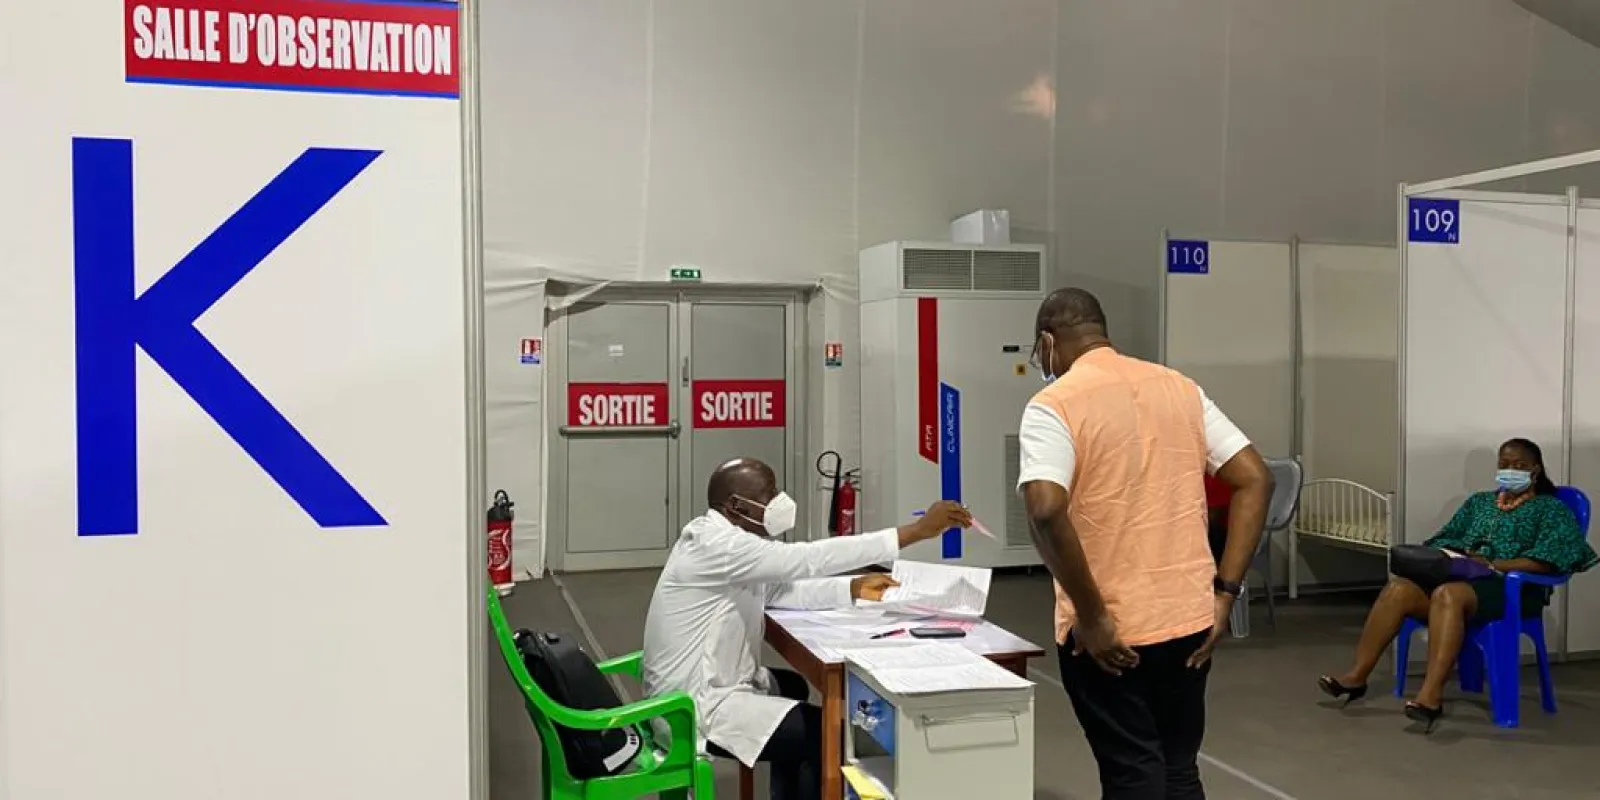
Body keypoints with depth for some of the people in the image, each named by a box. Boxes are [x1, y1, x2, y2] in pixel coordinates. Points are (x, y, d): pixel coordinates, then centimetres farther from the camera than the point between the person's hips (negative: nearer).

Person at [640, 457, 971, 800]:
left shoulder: (719, 536, 7)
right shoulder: (718, 545, -24)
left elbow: (778, 590, 10)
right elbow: (810, 559, -30)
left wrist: (854, 588, -2)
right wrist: (918, 530, -30)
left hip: (701, 685, 11)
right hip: (697, 706, -11)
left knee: (793, 687, 31)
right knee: (826, 736, -14)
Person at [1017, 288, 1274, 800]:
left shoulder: (1054, 405, -10)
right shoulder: (1181, 389, 8)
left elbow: (1046, 511, -26)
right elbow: (1255, 480, 5)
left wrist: (1092, 617, -17)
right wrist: (1224, 592, 4)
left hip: (1109, 632, -5)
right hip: (1191, 619, 5)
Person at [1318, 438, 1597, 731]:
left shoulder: (1551, 509, 9)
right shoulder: (1479, 501, 27)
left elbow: (1548, 560, -8)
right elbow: (1446, 538, 20)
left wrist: (1495, 564, -17)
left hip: (1510, 587, -5)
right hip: (1460, 577, 6)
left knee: (1448, 594, -40)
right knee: (1398, 589, -25)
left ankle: (1431, 695, -48)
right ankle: (1357, 676, -26)